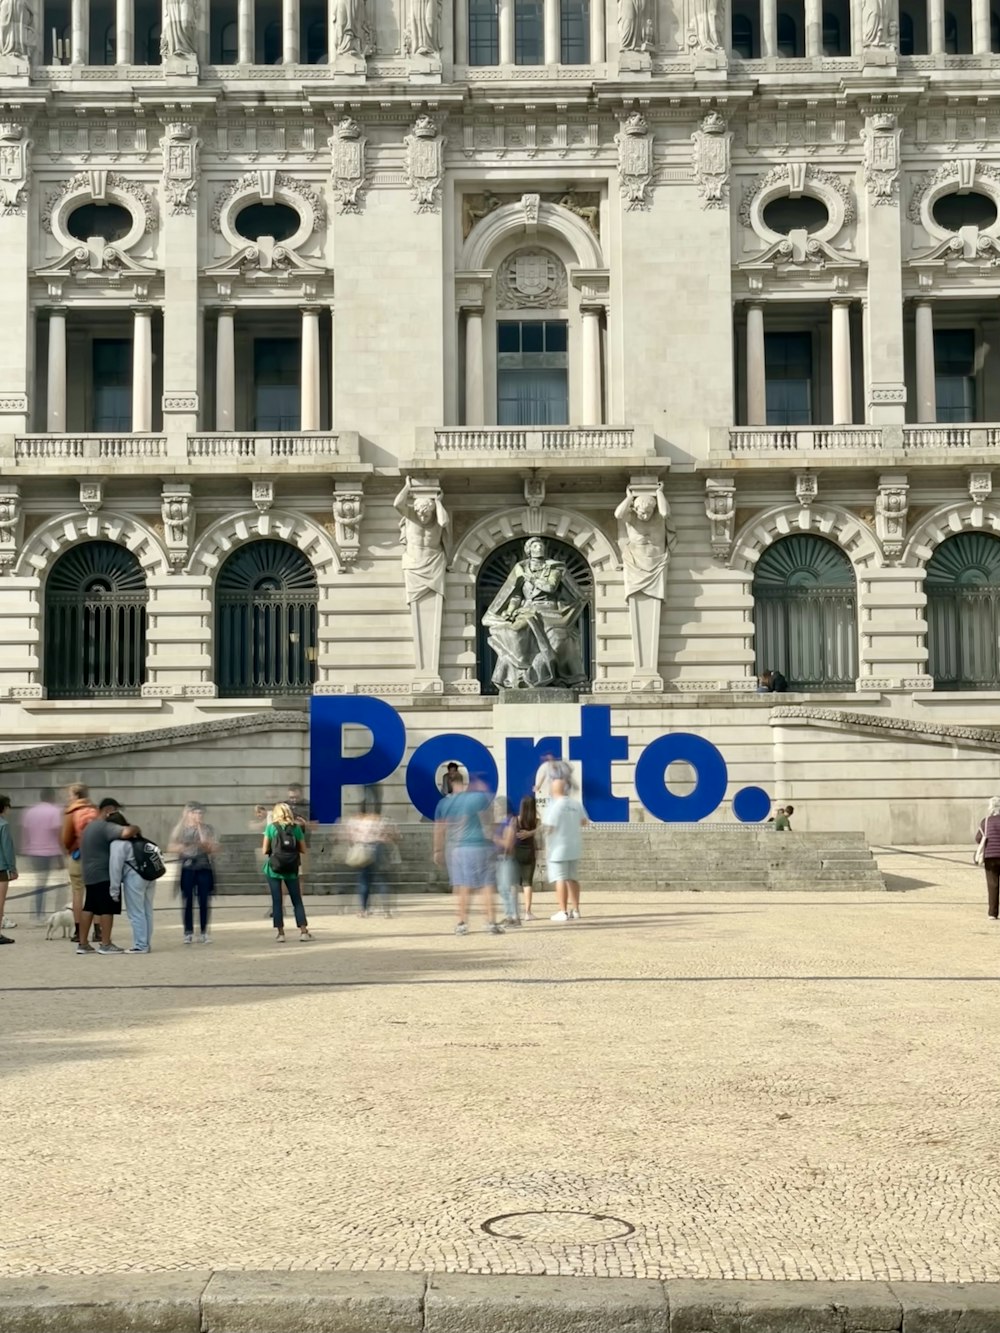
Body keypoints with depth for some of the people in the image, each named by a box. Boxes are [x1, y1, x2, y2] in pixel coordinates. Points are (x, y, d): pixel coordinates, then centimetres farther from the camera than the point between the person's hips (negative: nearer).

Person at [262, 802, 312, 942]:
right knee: (297, 900, 10)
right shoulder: (296, 828, 2)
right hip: (291, 870, 2)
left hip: (274, 869, -2)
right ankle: (303, 931, 5)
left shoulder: (271, 827, -3)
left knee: (277, 901, 4)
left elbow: (264, 850, -3)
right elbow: (303, 850, 6)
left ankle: (280, 933, 4)